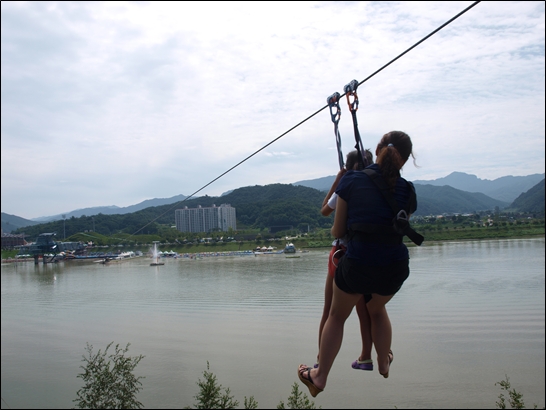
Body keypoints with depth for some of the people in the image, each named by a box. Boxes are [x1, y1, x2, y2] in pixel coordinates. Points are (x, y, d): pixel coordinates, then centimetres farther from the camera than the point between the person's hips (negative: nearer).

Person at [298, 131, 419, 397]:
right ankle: (384, 364, 51)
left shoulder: (351, 180, -6)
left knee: (337, 316, 23)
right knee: (377, 310, 34)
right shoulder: (407, 191, 0)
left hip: (356, 266, -2)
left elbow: (337, 231, -2)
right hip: (395, 268, 3)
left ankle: (319, 377, 34)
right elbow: (400, 229, 7)